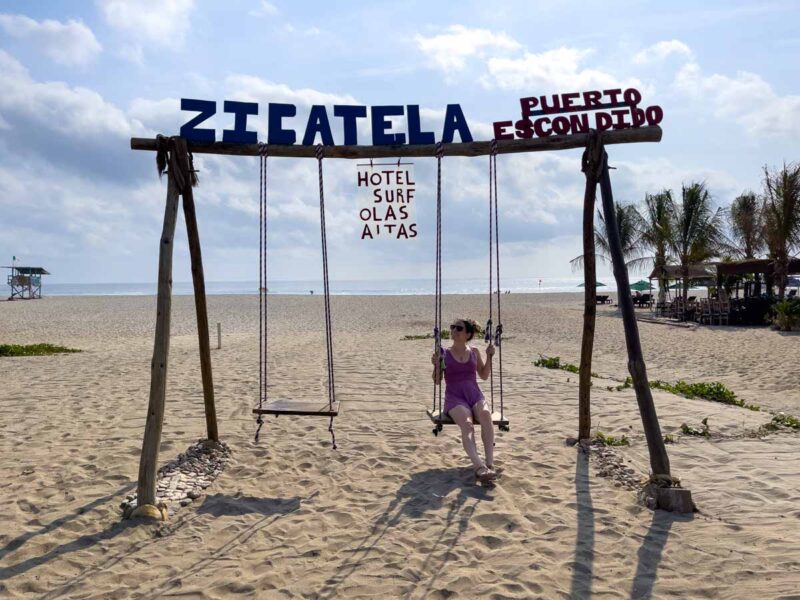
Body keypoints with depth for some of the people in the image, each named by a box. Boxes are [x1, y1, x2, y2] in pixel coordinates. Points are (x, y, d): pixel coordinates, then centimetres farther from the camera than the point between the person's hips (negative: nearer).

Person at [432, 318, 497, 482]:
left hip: (475, 395, 2)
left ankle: (490, 463, -41)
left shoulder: (474, 352, 14)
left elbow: (484, 375, 20)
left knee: (486, 415, -34)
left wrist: (489, 357, 7)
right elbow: (437, 381, 7)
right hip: (454, 398, -2)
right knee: (467, 424, -35)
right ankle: (480, 467, -53)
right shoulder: (444, 354, 6)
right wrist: (436, 365, -11)